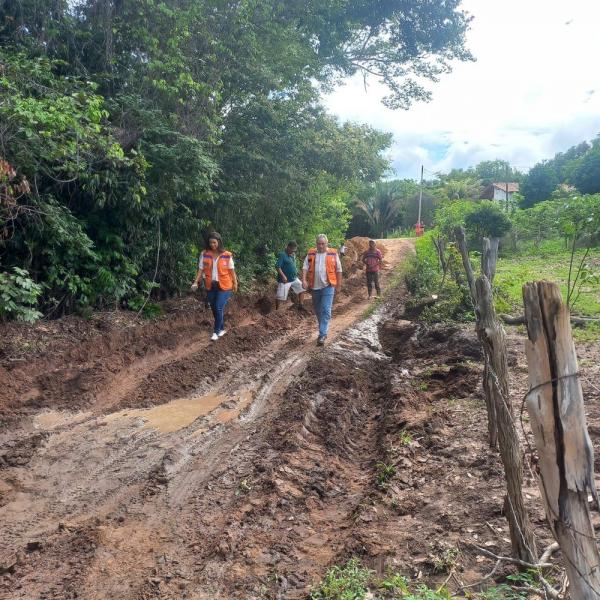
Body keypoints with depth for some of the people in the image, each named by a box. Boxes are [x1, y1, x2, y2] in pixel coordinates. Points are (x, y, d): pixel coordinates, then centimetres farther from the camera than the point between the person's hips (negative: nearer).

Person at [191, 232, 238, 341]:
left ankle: (216, 331, 3)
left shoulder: (227, 255, -6)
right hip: (210, 286, 3)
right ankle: (222, 329, 31)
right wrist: (196, 282, -13)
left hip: (224, 286, -3)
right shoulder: (204, 254, -2)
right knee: (214, 309, 12)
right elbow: (201, 269, -2)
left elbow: (231, 270, 2)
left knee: (218, 308, -11)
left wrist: (235, 283, 5)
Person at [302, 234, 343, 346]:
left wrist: (339, 285, 6)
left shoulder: (333, 254, 1)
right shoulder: (311, 254, 7)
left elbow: (338, 270, 6)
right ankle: (323, 330, 31)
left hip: (328, 286, -3)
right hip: (314, 287, 3)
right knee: (318, 311, 13)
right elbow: (305, 267, 1)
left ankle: (322, 335, -12)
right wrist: (304, 280, -13)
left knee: (326, 310, -11)